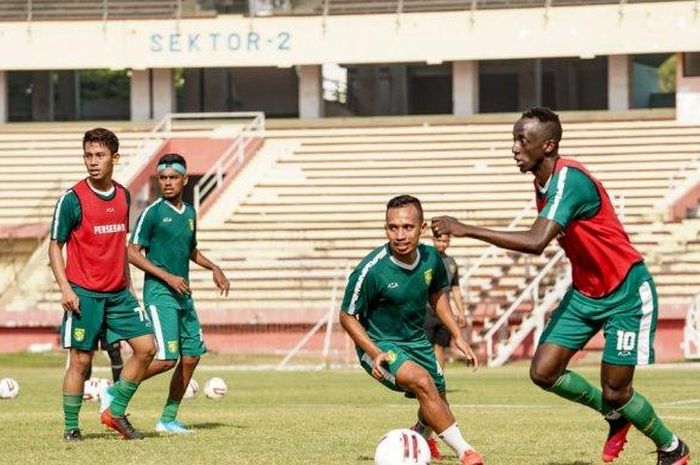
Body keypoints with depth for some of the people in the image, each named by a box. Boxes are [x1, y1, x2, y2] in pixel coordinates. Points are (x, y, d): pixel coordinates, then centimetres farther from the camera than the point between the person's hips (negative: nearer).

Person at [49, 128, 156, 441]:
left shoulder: (123, 195, 8)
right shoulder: (72, 199, -9)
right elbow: (55, 246, -5)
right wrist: (65, 288, -15)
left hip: (119, 293, 6)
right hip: (84, 294, -6)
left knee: (146, 347, -1)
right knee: (81, 360, -2)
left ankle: (116, 413, 11)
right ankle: (70, 427, 9)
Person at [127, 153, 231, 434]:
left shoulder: (189, 213, 13)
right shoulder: (152, 213, -9)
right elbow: (133, 253, -12)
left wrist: (213, 268, 16)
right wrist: (168, 277, -17)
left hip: (183, 294, 8)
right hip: (159, 293, -8)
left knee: (191, 356, 4)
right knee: (167, 358, -17)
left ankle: (168, 419, 13)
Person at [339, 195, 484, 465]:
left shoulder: (430, 258, -12)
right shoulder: (370, 271, -28)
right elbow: (347, 316, -16)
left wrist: (457, 336, 8)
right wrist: (375, 354, -26)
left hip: (416, 340, 6)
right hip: (379, 344, -6)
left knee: (437, 407, 18)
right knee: (421, 380, -32)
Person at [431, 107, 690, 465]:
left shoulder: (569, 180, -28)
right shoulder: (542, 183, 1)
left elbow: (535, 242, -40)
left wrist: (465, 230, -38)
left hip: (626, 295, -8)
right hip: (585, 293, 8)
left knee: (614, 391, -5)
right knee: (543, 372, -3)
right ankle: (615, 416, 21)